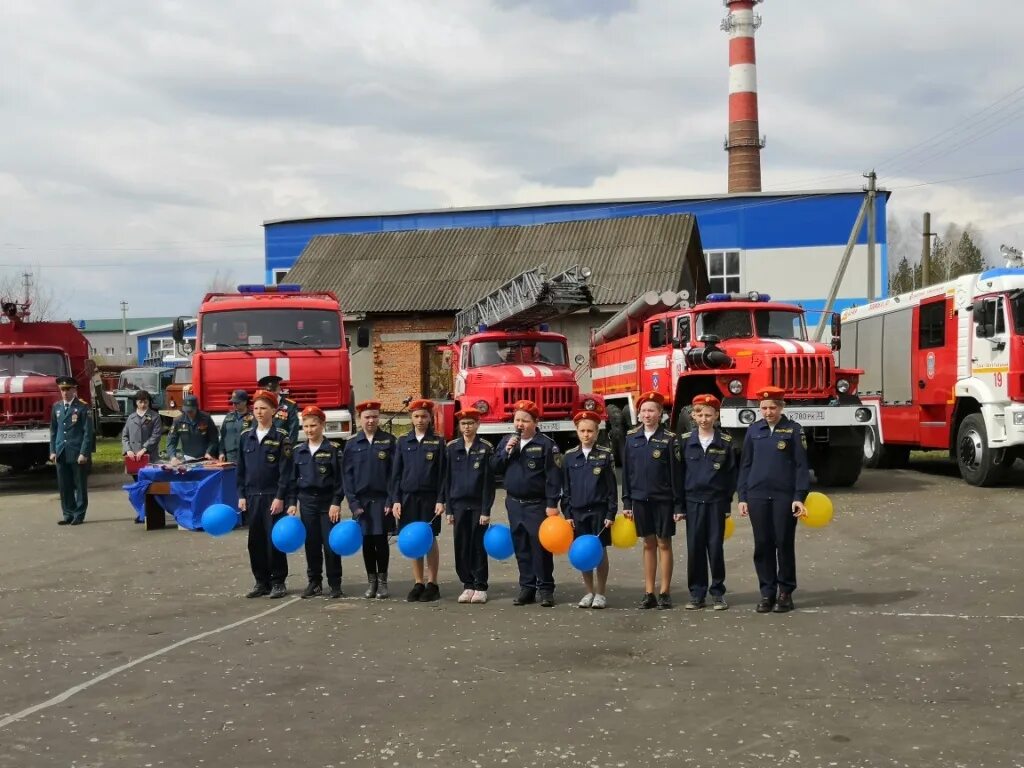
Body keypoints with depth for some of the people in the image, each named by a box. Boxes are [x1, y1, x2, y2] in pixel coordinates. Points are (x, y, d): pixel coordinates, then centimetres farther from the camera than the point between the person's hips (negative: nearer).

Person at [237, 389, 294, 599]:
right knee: (255, 541, 7)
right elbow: (241, 469, 12)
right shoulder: (246, 436, 9)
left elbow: (285, 470, -8)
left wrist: (280, 497, -13)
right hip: (252, 496, 5)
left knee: (275, 540, -2)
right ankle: (261, 581, 16)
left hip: (273, 497, -4)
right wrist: (241, 495, 6)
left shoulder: (281, 437, -4)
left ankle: (278, 582, 8)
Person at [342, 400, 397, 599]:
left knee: (381, 540, -1)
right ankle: (371, 581, 15)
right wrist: (353, 503, -4)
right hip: (361, 501, 2)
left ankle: (382, 581, 9)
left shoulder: (389, 441, 1)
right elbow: (347, 475, 4)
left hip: (381, 499, -2)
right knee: (367, 542, 5)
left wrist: (391, 500, -9)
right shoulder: (352, 445, 6)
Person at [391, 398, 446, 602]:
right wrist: (395, 500, 0)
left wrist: (440, 500, -9)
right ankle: (418, 584, 14)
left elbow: (442, 474, -2)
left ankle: (432, 584, 10)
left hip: (429, 497, -2)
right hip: (408, 497, 2)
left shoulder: (437, 442, 0)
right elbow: (396, 472, 7)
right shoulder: (403, 441, 7)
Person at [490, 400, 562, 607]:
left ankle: (546, 589, 3)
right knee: (521, 548, 10)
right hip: (514, 503, 5)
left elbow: (553, 476, -10)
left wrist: (552, 504, -15)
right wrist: (506, 451, -8)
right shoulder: (506, 441, 11)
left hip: (537, 505, -5)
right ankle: (527, 587, 18)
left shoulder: (546, 444, -7)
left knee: (541, 547, -5)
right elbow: (495, 468, 8)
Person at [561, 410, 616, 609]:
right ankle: (589, 591, 19)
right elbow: (565, 488, 7)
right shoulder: (569, 457, 5)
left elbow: (612, 487, -1)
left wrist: (611, 514, -6)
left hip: (599, 510, -2)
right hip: (578, 512, 2)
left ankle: (601, 593, 13)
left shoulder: (606, 455, -2)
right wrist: (567, 514, 1)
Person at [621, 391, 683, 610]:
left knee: (664, 543, 3)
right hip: (640, 498, 3)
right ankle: (649, 592, 13)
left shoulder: (669, 439, -6)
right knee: (648, 544, 9)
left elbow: (676, 473, -6)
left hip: (663, 499, -3)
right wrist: (626, 502, 5)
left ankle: (664, 592, 10)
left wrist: (678, 505, -8)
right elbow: (626, 470, 7)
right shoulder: (632, 437, 4)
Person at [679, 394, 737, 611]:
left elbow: (731, 473, 4)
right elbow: (679, 471, 5)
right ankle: (697, 594, 10)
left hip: (716, 501, -1)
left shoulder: (725, 441, 2)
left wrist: (728, 502, 0)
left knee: (715, 547, 1)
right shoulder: (685, 440, 4)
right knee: (694, 548, 3)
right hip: (693, 501, 1)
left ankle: (718, 593, 11)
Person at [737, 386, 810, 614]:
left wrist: (799, 497, -9)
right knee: (762, 545, 4)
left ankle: (785, 592, 12)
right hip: (757, 495, 3)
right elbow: (745, 464, 11)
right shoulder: (754, 430, 8)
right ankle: (767, 593, 12)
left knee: (784, 544, 2)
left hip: (785, 495, -3)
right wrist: (742, 497, 6)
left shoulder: (793, 430, 0)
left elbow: (801, 465, -2)